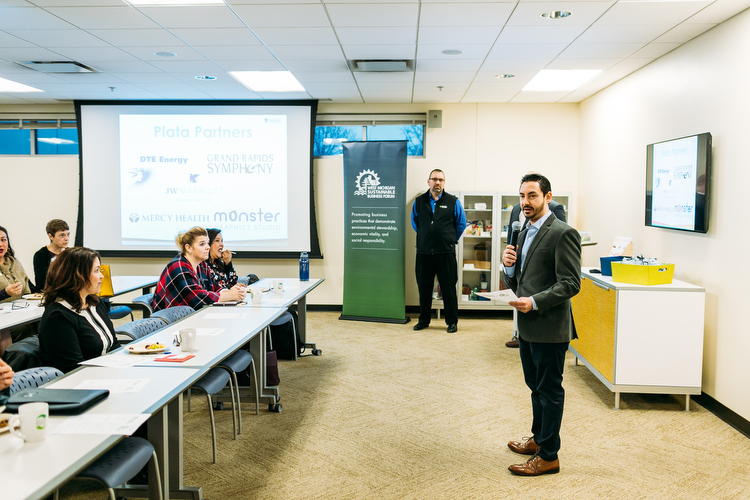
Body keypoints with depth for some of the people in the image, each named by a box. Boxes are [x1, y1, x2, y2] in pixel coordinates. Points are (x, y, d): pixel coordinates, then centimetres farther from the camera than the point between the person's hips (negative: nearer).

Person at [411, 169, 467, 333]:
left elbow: (461, 223, 11)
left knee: (449, 289, 2)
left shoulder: (453, 202, 3)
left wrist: (451, 240, 11)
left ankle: (452, 322, 13)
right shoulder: (419, 201, 8)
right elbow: (414, 222, 22)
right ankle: (424, 320, 23)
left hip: (446, 252, -2)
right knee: (424, 288, 9)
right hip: (423, 252, 2)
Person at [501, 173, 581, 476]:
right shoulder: (525, 233, 13)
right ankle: (539, 438, 39)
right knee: (536, 386, 22)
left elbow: (570, 284, -19)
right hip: (528, 326, 9)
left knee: (550, 390, 3)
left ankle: (548, 456, 15)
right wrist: (509, 267, -4)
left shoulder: (563, 234, -15)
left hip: (549, 328, -9)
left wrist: (535, 302, -25)